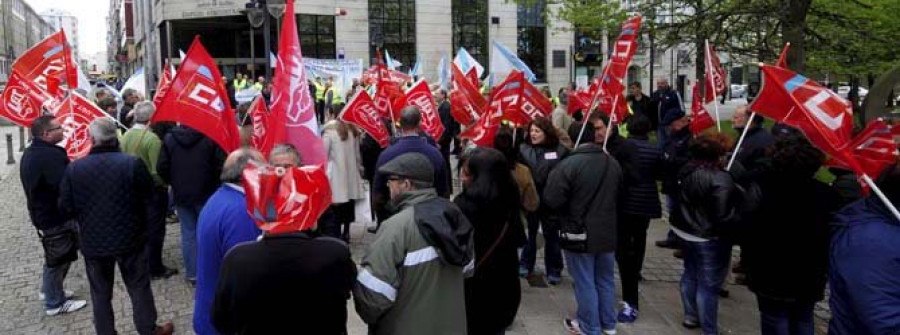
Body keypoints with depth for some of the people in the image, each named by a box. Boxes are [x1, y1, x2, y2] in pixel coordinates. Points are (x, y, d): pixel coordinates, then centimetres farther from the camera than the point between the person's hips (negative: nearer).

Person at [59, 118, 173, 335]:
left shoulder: (74, 168, -9)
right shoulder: (133, 164, -15)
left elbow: (66, 207, -4)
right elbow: (148, 199, -8)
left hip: (93, 242, 2)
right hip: (130, 238, -1)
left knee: (100, 293, 16)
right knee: (139, 287, 13)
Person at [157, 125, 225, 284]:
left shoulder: (169, 139, -2)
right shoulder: (211, 137, -13)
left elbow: (162, 168, -2)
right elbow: (221, 166, -13)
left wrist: (175, 184, 13)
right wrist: (216, 186, 4)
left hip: (181, 195, 2)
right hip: (205, 194, -2)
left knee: (188, 233, 8)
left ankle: (192, 273, 12)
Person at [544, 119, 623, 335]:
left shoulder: (569, 164, -20)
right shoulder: (613, 163, 4)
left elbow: (551, 200, -19)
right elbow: (618, 195, 18)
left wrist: (570, 205, 1)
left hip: (579, 233, -6)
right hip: (607, 232, 6)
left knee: (584, 282, 6)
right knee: (606, 279, 18)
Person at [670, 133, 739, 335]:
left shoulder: (687, 171, 2)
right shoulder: (720, 179, -24)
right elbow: (724, 217, -25)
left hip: (686, 232, 9)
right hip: (709, 239, -9)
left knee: (690, 274, 23)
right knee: (708, 285, 1)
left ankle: (691, 316, 39)